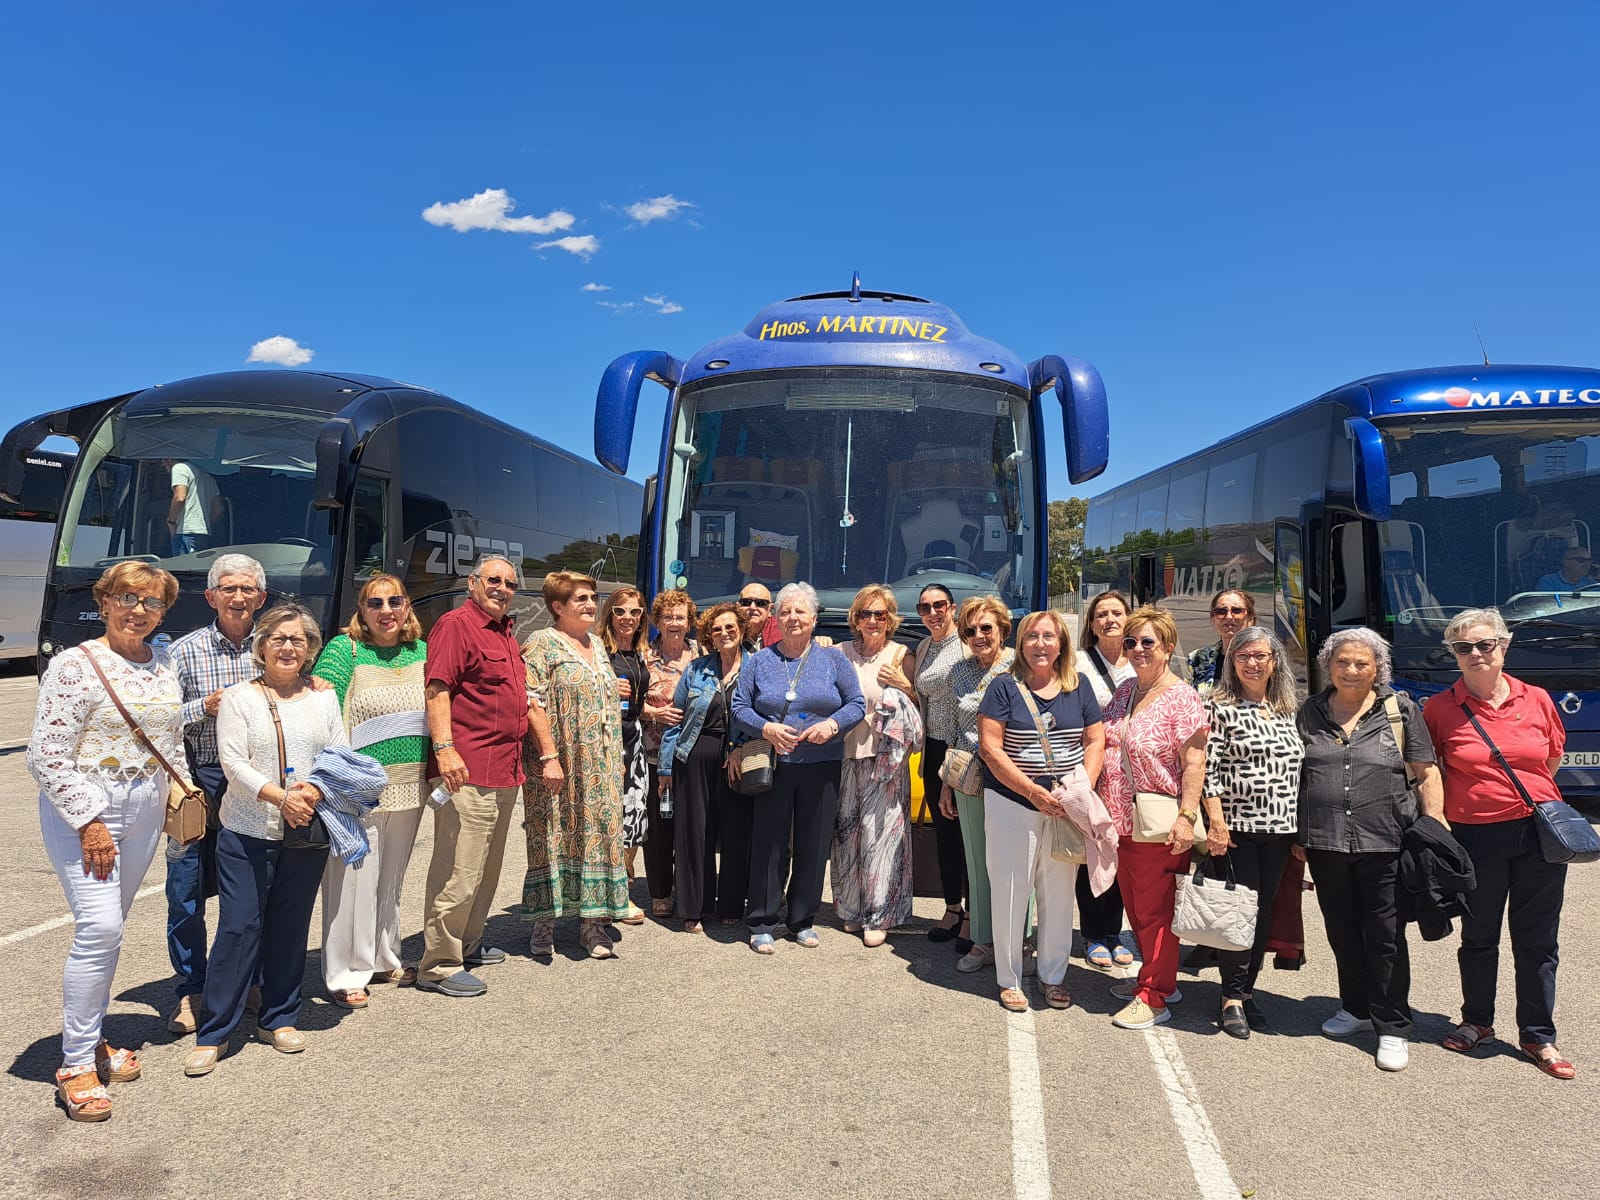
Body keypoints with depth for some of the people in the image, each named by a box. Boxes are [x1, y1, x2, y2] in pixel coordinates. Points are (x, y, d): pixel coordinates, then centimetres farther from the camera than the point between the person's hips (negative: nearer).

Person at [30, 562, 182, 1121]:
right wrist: (89, 823, -16)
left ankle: (92, 1037, 30)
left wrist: (175, 792, 10)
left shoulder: (163, 662, 7)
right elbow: (47, 758, -14)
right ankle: (76, 1063, 2)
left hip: (145, 810, 6)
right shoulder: (75, 666, -13)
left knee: (108, 929, 15)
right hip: (83, 809, -6)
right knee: (99, 929, -12)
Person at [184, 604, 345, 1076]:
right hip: (247, 833, -2)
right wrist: (280, 797, -21)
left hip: (308, 834, 3)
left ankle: (280, 1018, 25)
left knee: (290, 928, 10)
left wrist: (315, 791, -14)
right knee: (238, 927, -3)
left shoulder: (324, 698, 8)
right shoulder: (239, 698, 0)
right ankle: (213, 1033, 10)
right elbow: (233, 763, -8)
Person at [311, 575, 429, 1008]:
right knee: (355, 878, 0)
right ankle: (346, 974, 14)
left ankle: (383, 960, 31)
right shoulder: (344, 650, -7)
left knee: (392, 879, 17)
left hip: (409, 786, 5)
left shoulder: (421, 651, 9)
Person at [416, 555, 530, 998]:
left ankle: (468, 944, 32)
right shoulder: (455, 624, -7)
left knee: (487, 870, 18)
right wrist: (444, 748, -26)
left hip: (506, 773, 10)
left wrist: (547, 756, 23)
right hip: (467, 773, -10)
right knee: (459, 873, -6)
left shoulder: (507, 634, 21)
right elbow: (436, 689, -16)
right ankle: (439, 965, 4)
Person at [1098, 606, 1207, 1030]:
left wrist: (1186, 816, -22)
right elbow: (1104, 746, 18)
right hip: (1120, 819, 7)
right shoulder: (1124, 691, 10)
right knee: (1134, 906, 17)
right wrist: (1101, 804, 15)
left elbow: (1194, 763, -15)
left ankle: (1154, 998, 13)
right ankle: (1157, 979, 33)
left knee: (1155, 910, 1)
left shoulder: (1181, 697, -11)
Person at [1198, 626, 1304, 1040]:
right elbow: (1207, 769, -9)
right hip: (1237, 827, -5)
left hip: (1279, 830, 6)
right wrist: (1216, 820, -16)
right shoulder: (1220, 707, -5)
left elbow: (1297, 769, 16)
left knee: (1264, 911, 11)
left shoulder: (1287, 711, 12)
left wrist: (1301, 830, 14)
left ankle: (1246, 989, 23)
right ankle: (1232, 997, 11)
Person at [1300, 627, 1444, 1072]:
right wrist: (1298, 836, 12)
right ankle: (1355, 1008, 31)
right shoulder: (1311, 713, 8)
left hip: (1384, 843, -3)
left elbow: (1427, 773, 4)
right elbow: (1295, 775, 14)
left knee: (1385, 936, 2)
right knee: (1342, 932, 13)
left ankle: (1393, 1028, 15)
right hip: (1325, 844, 3)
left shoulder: (1400, 710, 2)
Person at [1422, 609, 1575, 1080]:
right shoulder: (1439, 709, -5)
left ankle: (1538, 1035, 26)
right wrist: (1473, 799, -2)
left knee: (1537, 940, 10)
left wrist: (1510, 793, 6)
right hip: (1476, 837, -1)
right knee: (1478, 937, 13)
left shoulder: (1537, 700, 1)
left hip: (1539, 832, 1)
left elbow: (1551, 762, 14)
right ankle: (1477, 1022, 32)